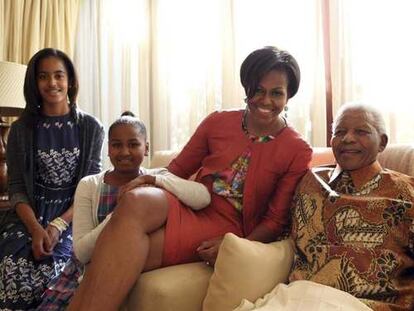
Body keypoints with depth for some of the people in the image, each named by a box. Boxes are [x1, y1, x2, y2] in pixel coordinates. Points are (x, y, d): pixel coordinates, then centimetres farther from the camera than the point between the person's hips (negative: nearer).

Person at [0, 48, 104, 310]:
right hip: (30, 214, 2)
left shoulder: (91, 128, 3)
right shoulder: (21, 130, 7)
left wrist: (59, 225, -14)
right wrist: (36, 228, -15)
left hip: (73, 215, -1)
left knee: (48, 270, -28)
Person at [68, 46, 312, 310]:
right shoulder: (218, 122, 9)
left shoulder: (298, 151, 1)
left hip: (227, 227, -3)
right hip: (187, 206, 3)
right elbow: (178, 169, 13)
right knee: (136, 200, -33)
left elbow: (276, 219, 0)